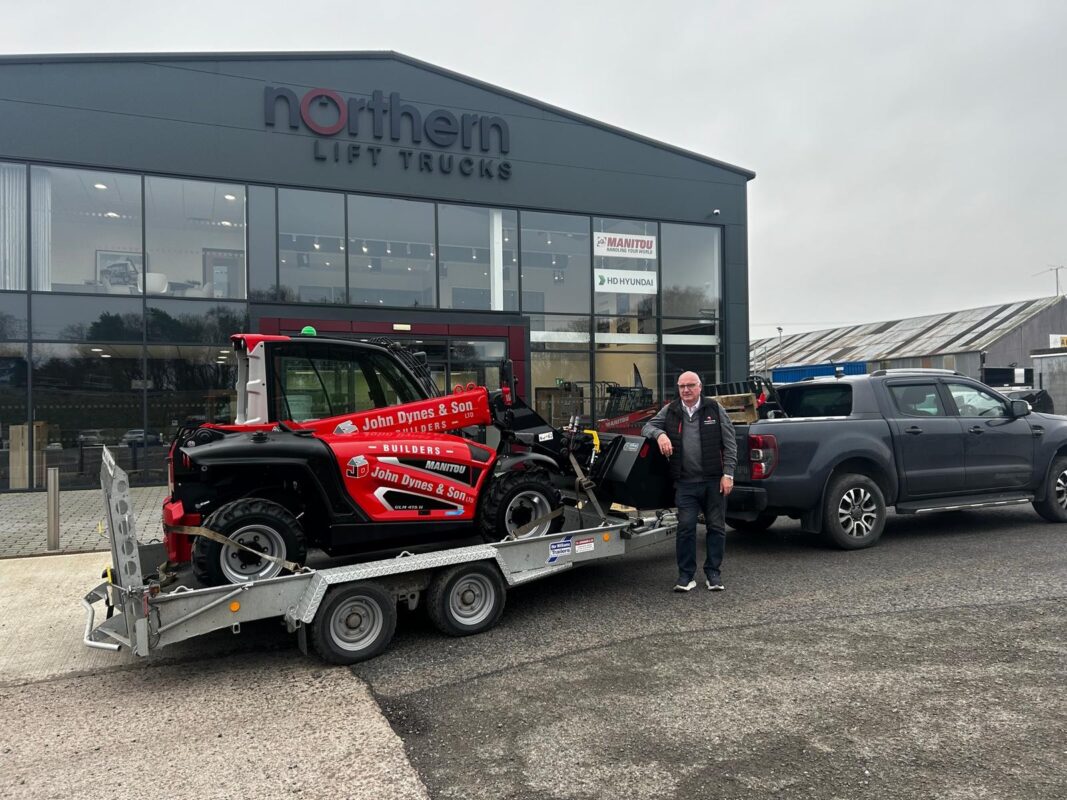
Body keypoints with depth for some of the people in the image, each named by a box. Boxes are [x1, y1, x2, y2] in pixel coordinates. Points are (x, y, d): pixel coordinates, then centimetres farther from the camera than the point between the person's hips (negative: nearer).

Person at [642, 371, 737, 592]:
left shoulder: (714, 409, 1)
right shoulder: (670, 411, 7)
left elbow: (729, 443, 1)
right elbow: (647, 427, 10)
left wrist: (728, 474, -5)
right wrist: (659, 434, -13)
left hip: (714, 480, -1)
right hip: (685, 482, 1)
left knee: (716, 527, 7)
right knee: (685, 528, -1)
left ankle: (713, 573, 21)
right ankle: (686, 576, 9)